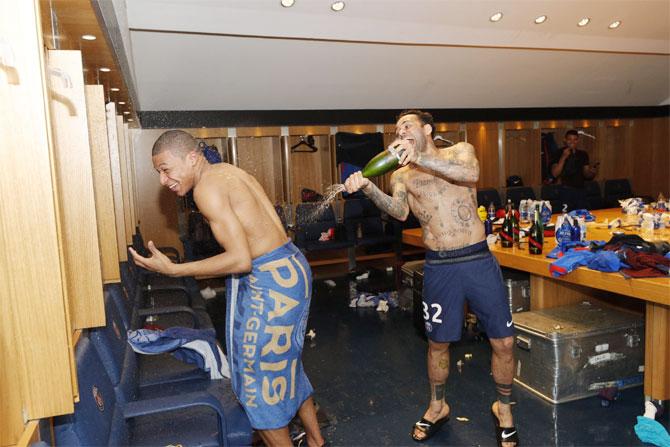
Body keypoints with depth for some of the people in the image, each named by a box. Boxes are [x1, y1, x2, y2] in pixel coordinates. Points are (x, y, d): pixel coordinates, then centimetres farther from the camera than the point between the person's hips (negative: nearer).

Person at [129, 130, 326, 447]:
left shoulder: (207, 187, -16)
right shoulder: (229, 171, 12)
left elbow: (240, 260, -22)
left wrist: (172, 270, -17)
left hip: (268, 280, -10)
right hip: (292, 266, 10)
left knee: (258, 377, 7)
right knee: (285, 365, 24)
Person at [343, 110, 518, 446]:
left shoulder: (460, 151, 5)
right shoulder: (402, 175, 7)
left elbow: (470, 173, -19)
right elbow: (399, 211, -13)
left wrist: (419, 158, -30)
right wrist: (368, 189, -30)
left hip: (479, 259, -1)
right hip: (439, 267, 1)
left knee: (503, 342, 4)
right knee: (438, 342, 11)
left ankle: (503, 408, 29)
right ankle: (438, 407, 36)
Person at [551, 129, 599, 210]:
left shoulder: (583, 154, 11)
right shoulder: (559, 153, -2)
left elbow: (586, 174, 15)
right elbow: (555, 174, -12)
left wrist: (592, 172, -8)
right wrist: (563, 157, -18)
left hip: (581, 190, 4)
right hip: (567, 190, -4)